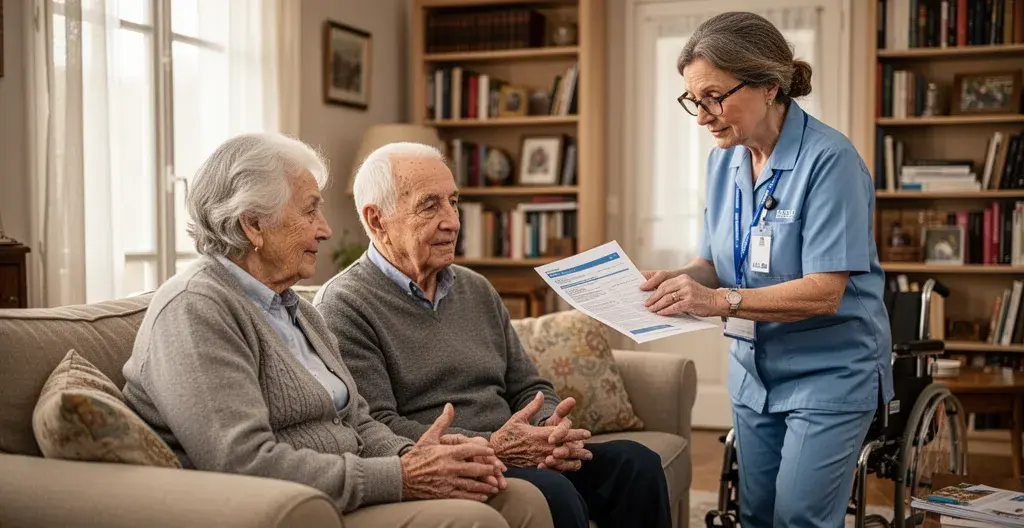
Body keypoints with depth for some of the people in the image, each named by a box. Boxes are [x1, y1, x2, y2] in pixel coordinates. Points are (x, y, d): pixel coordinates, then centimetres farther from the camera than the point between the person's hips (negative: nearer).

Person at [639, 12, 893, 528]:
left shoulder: (828, 159, -19)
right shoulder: (724, 161, 2)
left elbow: (825, 291, -24)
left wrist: (722, 300, -32)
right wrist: (680, 279, -12)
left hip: (827, 374, -6)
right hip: (753, 370, 7)